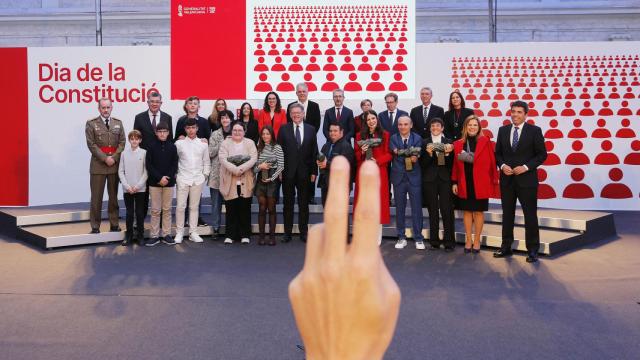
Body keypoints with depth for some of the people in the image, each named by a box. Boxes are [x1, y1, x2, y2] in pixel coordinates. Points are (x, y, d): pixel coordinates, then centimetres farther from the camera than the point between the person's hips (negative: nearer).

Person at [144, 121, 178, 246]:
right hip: (154, 182, -1)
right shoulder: (151, 147, -1)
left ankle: (166, 234, 14)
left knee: (167, 209, 7)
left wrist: (167, 178, -11)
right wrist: (159, 178, -13)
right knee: (155, 210, 3)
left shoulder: (172, 147, 2)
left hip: (169, 182, 1)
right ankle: (154, 235, 9)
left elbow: (175, 165, 1)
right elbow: (148, 165, -4)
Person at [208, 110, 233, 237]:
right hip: (217, 173, 0)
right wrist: (223, 143, -9)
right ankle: (215, 227, 13)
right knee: (216, 201, 4)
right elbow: (211, 152, -3)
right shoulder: (215, 135, 6)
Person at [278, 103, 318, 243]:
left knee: (304, 204, 8)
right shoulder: (284, 129, 2)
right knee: (288, 204, 7)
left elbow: (314, 152, 5)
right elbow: (279, 150, 1)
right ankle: (287, 232, 16)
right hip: (288, 172, -1)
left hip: (304, 172, 1)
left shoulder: (311, 129, 5)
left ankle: (303, 232, 18)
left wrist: (314, 171, 0)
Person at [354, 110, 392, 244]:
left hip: (379, 173, -2)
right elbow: (356, 156, 10)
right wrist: (362, 152, -11)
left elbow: (389, 154, 0)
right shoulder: (359, 135, 10)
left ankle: (377, 237, 5)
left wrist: (377, 161, -15)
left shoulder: (385, 135, 3)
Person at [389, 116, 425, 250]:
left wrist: (415, 158, -29)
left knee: (416, 208, 1)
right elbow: (393, 153, -9)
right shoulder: (393, 138, 5)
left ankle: (418, 238, 11)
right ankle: (401, 237, 19)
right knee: (399, 208, 8)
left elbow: (418, 155, -7)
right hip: (399, 177, 1)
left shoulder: (417, 138, 3)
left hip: (414, 177, -1)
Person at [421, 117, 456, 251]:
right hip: (429, 180, 1)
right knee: (433, 211, 6)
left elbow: (451, 164, 3)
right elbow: (422, 164, 0)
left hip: (445, 180, 0)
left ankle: (449, 242, 3)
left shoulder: (448, 142, 7)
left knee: (447, 210, -4)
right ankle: (434, 241, 14)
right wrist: (429, 154, -16)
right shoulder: (424, 142, 7)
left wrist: (448, 154, -15)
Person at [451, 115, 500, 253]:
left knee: (478, 211, 7)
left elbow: (491, 162, -5)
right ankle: (468, 240, 20)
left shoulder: (485, 142, -4)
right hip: (464, 183, 2)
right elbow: (456, 165, 5)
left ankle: (477, 240, 19)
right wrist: (454, 182, 3)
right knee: (467, 211, 9)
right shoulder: (458, 144, 3)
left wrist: (493, 181, -6)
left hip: (480, 183, -2)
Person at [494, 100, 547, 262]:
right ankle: (506, 247, 22)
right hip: (507, 179, 4)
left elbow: (542, 154, -3)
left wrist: (526, 167, -15)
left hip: (526, 179, -3)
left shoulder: (534, 131, -3)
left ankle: (532, 250, 10)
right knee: (507, 214, 11)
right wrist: (502, 165, -8)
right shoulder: (503, 130, 8)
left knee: (530, 215, 1)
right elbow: (498, 153, 11)